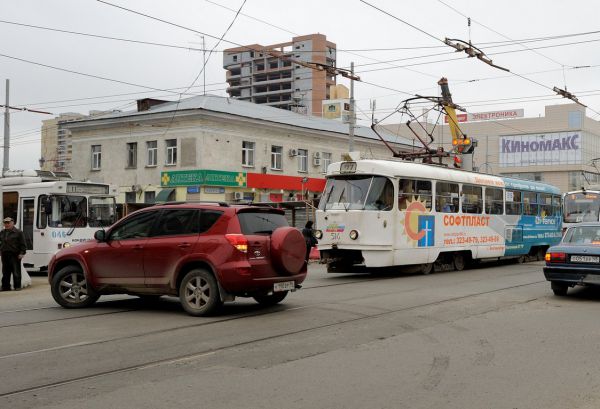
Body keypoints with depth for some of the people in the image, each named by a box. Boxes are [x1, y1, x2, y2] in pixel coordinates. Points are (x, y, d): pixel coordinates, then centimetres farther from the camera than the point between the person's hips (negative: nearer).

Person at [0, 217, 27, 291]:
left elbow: (23, 244, -3)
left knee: (16, 271, -2)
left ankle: (17, 286, 4)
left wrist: (22, 253, -11)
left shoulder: (18, 232, -2)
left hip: (15, 255, -5)